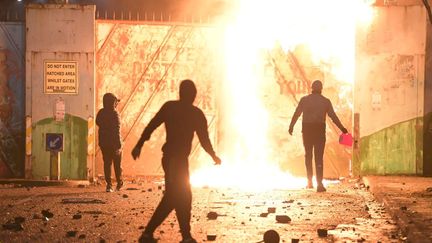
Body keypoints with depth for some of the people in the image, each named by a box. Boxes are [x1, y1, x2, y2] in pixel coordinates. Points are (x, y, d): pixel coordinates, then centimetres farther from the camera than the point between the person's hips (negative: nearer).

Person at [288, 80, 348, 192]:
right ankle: (319, 184, -10)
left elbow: (296, 114, 4)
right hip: (320, 130, -1)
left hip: (307, 129, 1)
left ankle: (310, 181, 17)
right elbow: (333, 117, -1)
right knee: (319, 157, -1)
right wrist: (342, 128, 6)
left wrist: (291, 127, 16)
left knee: (308, 155, 16)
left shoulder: (304, 100, 1)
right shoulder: (326, 101, 0)